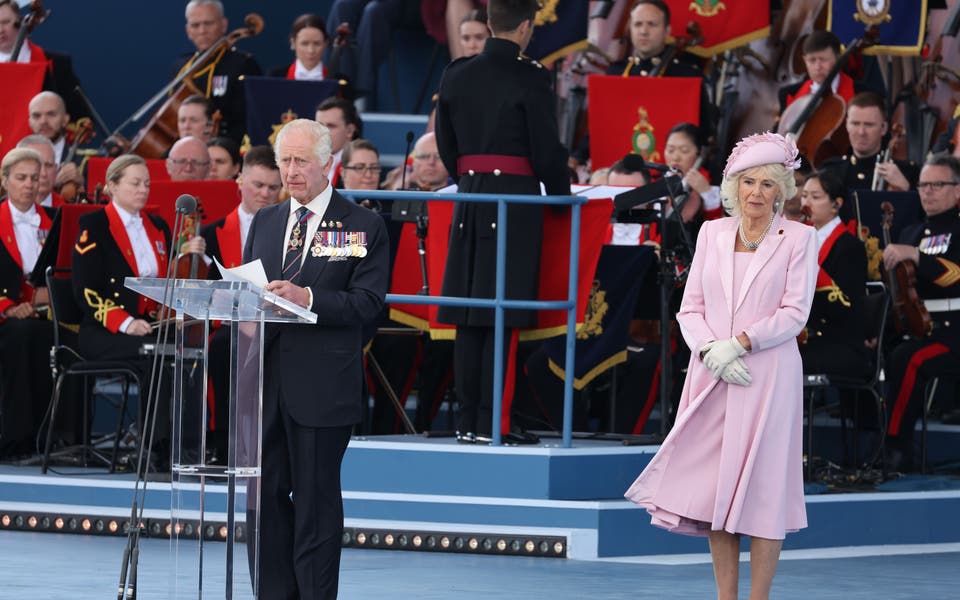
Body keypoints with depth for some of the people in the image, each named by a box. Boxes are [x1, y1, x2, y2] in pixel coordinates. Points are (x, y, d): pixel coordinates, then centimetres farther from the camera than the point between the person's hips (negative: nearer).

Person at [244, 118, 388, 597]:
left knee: (317, 500, 0)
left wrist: (306, 298, -23)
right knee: (266, 494, 6)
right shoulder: (264, 222, 16)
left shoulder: (364, 227, -1)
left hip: (322, 387, -5)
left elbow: (367, 302, -10)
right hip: (265, 377, 5)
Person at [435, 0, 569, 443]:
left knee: (468, 318, 7)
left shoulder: (456, 76, 7)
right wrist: (561, 196, 8)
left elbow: (446, 146, 13)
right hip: (516, 199, -5)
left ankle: (468, 420, 7)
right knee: (501, 318, -4)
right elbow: (547, 149, -8)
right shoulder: (529, 79, -9)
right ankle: (490, 422, -6)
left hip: (469, 197, 5)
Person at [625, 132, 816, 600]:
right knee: (714, 491, 2)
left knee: (761, 490, -5)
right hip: (711, 379, 4)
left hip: (768, 378, -3)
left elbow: (795, 312, -6)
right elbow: (691, 308, 8)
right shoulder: (712, 233, 11)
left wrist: (738, 344, -15)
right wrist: (711, 351, -10)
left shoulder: (798, 238, 1)